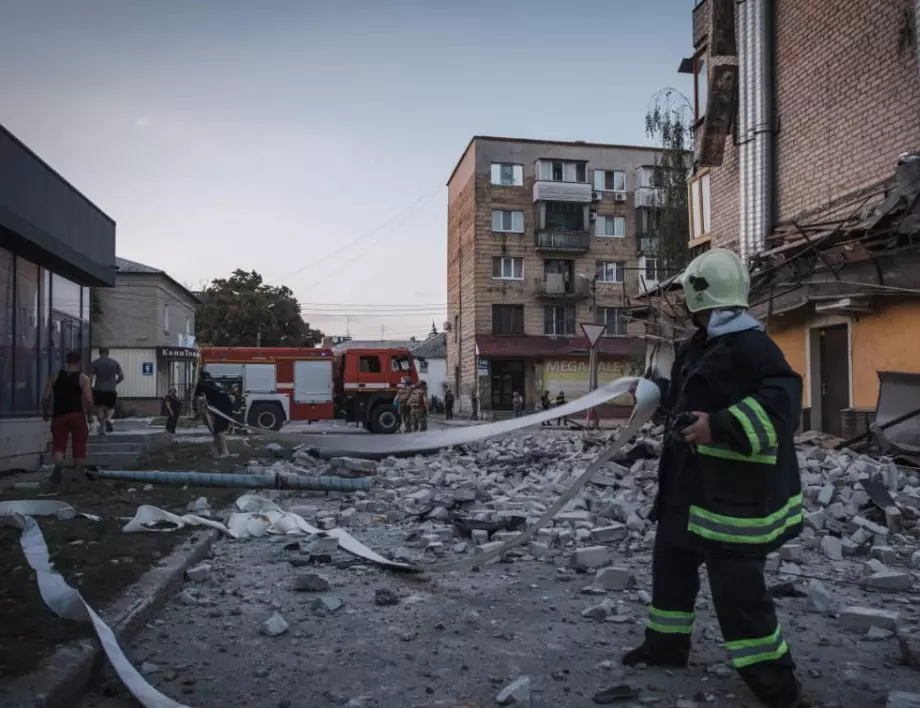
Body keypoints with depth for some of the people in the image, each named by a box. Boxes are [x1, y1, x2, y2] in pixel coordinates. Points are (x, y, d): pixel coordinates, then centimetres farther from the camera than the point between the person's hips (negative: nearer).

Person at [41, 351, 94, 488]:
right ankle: (78, 474, 14)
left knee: (58, 443, 5)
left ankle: (59, 463, -25)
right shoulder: (83, 378, -1)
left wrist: (46, 413, 18)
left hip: (58, 415, 2)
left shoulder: (55, 376, 8)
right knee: (79, 444, 10)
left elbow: (45, 397, 5)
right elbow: (88, 399, -11)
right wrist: (89, 414, 3)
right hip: (77, 415, -2)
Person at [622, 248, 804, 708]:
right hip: (690, 486, 10)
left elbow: (781, 400, -32)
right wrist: (664, 395, 35)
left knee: (737, 589, -5)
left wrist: (719, 427, -34)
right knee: (671, 564, 20)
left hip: (734, 496, -10)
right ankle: (666, 644, 39)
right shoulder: (700, 345, 12)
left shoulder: (749, 347, -21)